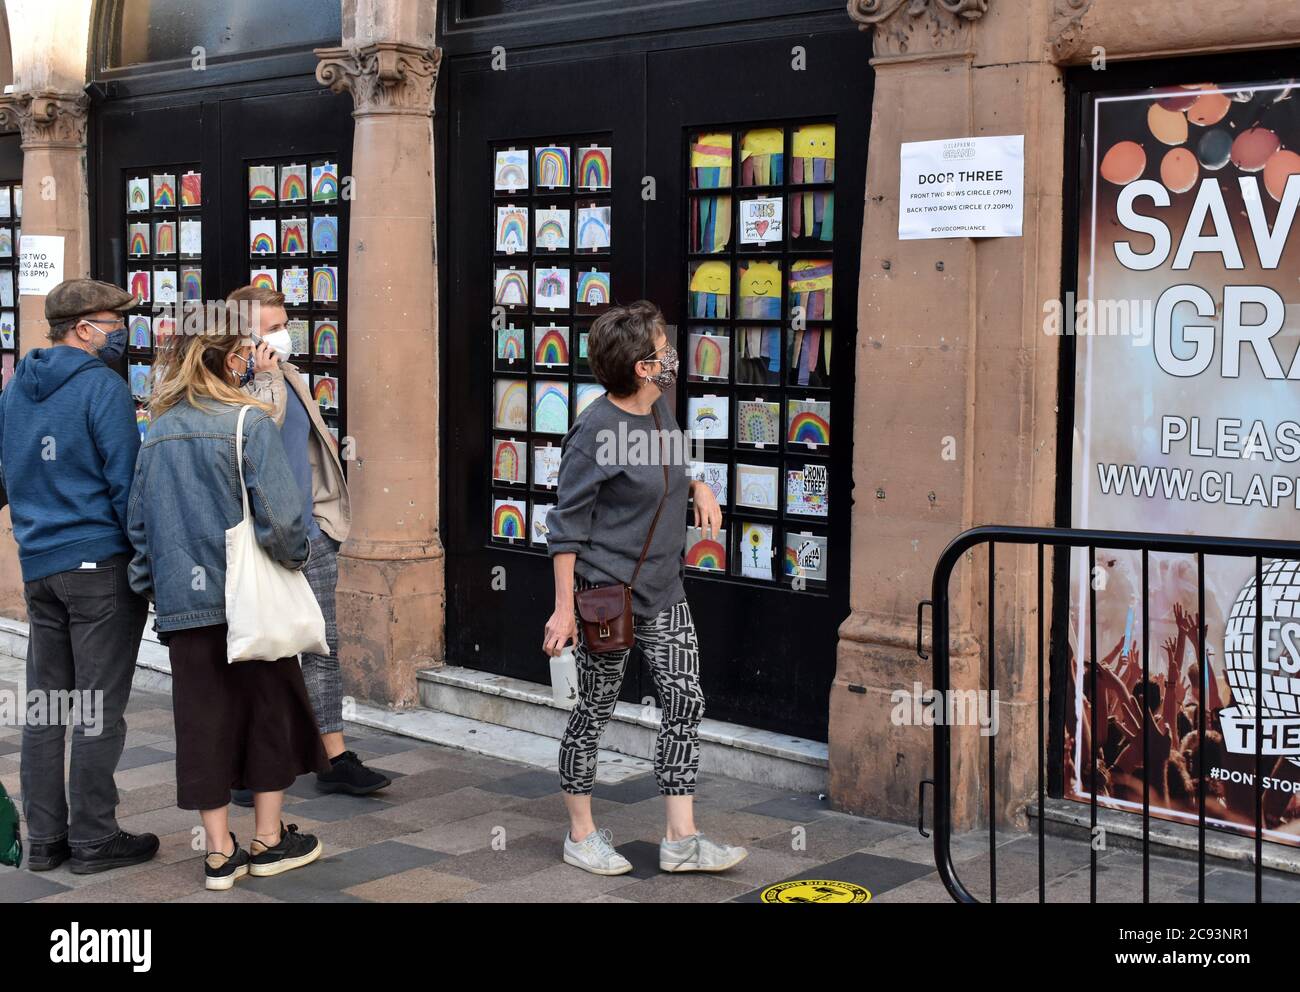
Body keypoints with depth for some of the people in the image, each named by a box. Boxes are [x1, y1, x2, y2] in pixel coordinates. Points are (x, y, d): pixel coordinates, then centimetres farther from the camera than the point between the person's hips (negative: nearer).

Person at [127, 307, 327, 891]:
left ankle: (219, 851, 16)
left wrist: (157, 586, 18)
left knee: (203, 719, 10)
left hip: (182, 602, 4)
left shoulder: (158, 431, 5)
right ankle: (268, 841, 21)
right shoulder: (249, 421, -12)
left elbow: (137, 520, 9)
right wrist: (294, 559, -1)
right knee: (269, 710, 12)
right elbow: (279, 518, -19)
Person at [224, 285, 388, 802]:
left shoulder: (289, 377, 13)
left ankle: (335, 760, 15)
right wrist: (267, 381, -21)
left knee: (323, 648, 9)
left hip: (309, 536, 8)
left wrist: (324, 512, 22)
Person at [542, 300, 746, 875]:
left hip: (664, 592, 8)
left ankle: (681, 840, 11)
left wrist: (700, 488, 5)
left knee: (686, 703, 5)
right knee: (595, 712, 6)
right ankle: (581, 835, 21)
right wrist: (564, 608, -16)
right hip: (609, 593, -8)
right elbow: (567, 524, -14)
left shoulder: (660, 410, 6)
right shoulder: (597, 430, -18)